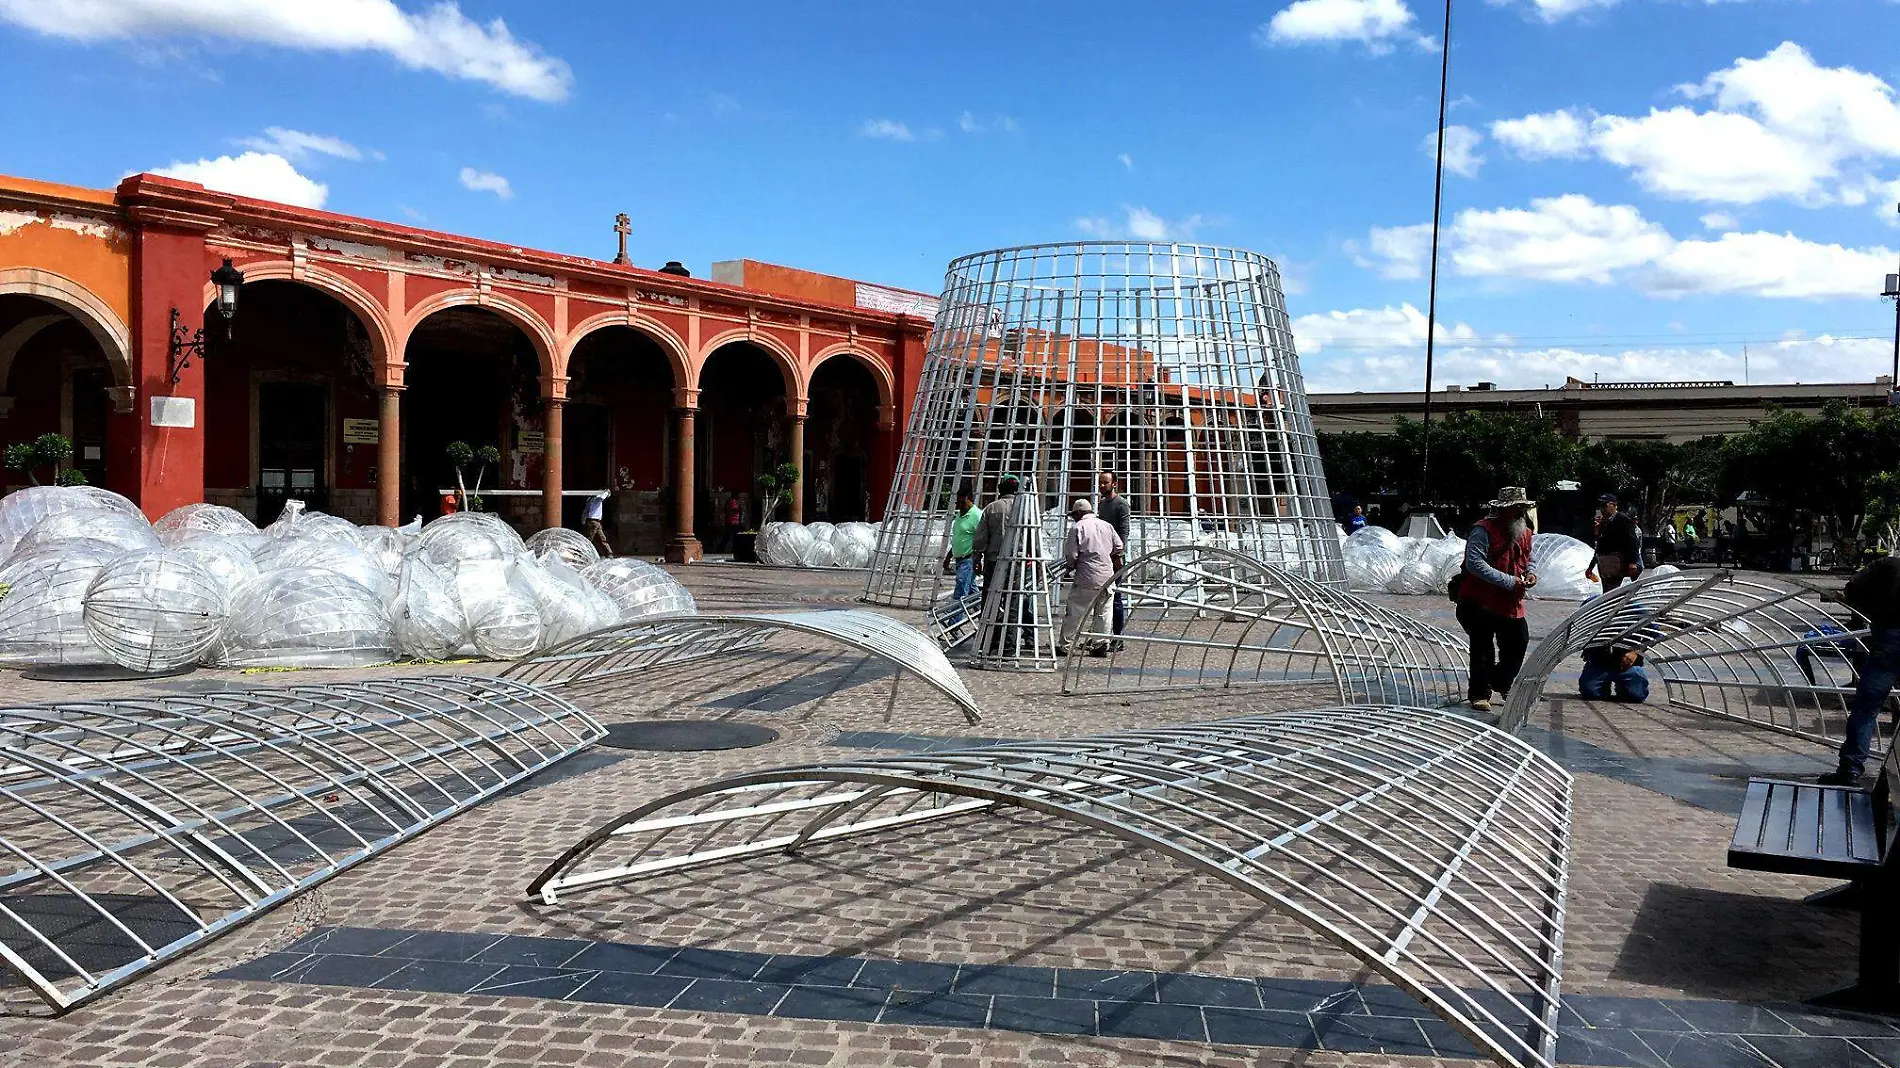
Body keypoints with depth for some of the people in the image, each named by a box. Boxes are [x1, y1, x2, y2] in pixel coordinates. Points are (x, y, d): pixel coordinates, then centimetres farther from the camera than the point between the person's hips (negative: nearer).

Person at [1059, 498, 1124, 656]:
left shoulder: (1078, 527, -6)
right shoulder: (1107, 526, 10)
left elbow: (1071, 555, -9)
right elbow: (1119, 547, 12)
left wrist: (1071, 566, 10)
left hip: (1087, 578, -5)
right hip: (1108, 577, 5)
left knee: (1074, 613, 1)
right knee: (1103, 613, 11)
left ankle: (1065, 646, 3)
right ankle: (1101, 646, 12)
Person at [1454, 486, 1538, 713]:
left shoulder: (1525, 534, 10)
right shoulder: (1484, 530, -16)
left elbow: (1528, 561, 26)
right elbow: (1475, 563, -25)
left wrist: (1530, 574, 1)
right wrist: (1508, 581, -26)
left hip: (1511, 604, 7)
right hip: (1480, 602, -7)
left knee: (1518, 643, 11)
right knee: (1483, 649, -2)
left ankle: (1501, 682, 36)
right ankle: (1479, 694, 11)